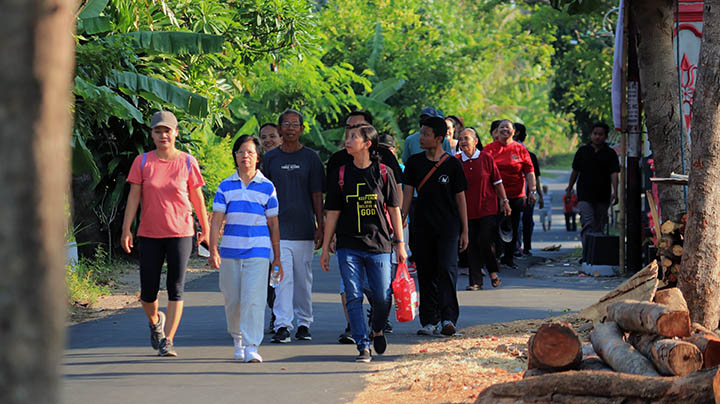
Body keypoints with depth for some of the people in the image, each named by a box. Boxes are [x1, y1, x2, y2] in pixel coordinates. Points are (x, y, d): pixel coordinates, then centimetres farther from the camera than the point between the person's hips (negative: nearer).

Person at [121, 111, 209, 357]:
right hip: (149, 234, 1)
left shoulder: (187, 162, 1)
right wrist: (126, 230, -8)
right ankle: (155, 321, 36)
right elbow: (133, 197, -1)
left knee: (176, 290, -8)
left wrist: (205, 229, 12)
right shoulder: (142, 162, 2)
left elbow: (197, 198, 8)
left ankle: (167, 341, -6)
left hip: (180, 233, -1)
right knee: (148, 293, 5)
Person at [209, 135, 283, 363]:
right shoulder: (226, 186, 5)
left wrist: (277, 257, 9)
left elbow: (273, 224, 8)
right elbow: (217, 220, 3)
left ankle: (251, 347, -13)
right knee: (232, 301, 8)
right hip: (230, 250, 2)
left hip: (257, 251, -2)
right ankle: (237, 340, 28)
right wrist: (213, 250, -7)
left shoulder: (267, 187, 3)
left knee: (253, 299, -12)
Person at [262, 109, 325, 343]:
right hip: (278, 229, 0)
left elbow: (317, 194, 5)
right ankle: (282, 326, -13)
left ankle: (304, 324, 17)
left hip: (304, 228, 0)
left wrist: (320, 227, 0)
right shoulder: (270, 158, 7)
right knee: (282, 277, -10)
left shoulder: (310, 158, 6)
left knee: (303, 278, 6)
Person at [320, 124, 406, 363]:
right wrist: (325, 248, 5)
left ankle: (377, 329, 28)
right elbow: (332, 213, 7)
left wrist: (400, 243, 2)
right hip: (348, 246, 1)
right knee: (353, 298, -4)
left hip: (379, 244, -1)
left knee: (382, 298, -2)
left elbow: (394, 209, 5)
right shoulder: (341, 175, 6)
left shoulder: (383, 173, 2)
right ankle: (363, 347, 2)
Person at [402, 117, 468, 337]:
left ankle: (448, 318, -19)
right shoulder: (414, 162, 5)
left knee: (447, 269, -16)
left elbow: (460, 198, 3)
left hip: (448, 227, -3)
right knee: (426, 273, 5)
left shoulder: (452, 164, -2)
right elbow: (408, 194, 6)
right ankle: (430, 321, 11)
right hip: (422, 226, 3)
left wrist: (464, 231, 2)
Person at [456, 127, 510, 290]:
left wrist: (504, 201, 5)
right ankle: (476, 281, 8)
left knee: (486, 243, -8)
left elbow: (497, 182, 6)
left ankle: (493, 271, 18)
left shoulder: (486, 159, 0)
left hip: (487, 209, -2)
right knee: (471, 246, 1)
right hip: (467, 211, 2)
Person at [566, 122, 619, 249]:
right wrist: (569, 188, 21)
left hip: (603, 197, 1)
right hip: (585, 196, -1)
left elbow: (614, 173, -7)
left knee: (599, 227, 9)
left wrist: (615, 192, -20)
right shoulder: (582, 151, 6)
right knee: (587, 225, -15)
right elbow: (575, 171, 15)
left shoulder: (610, 154, 3)